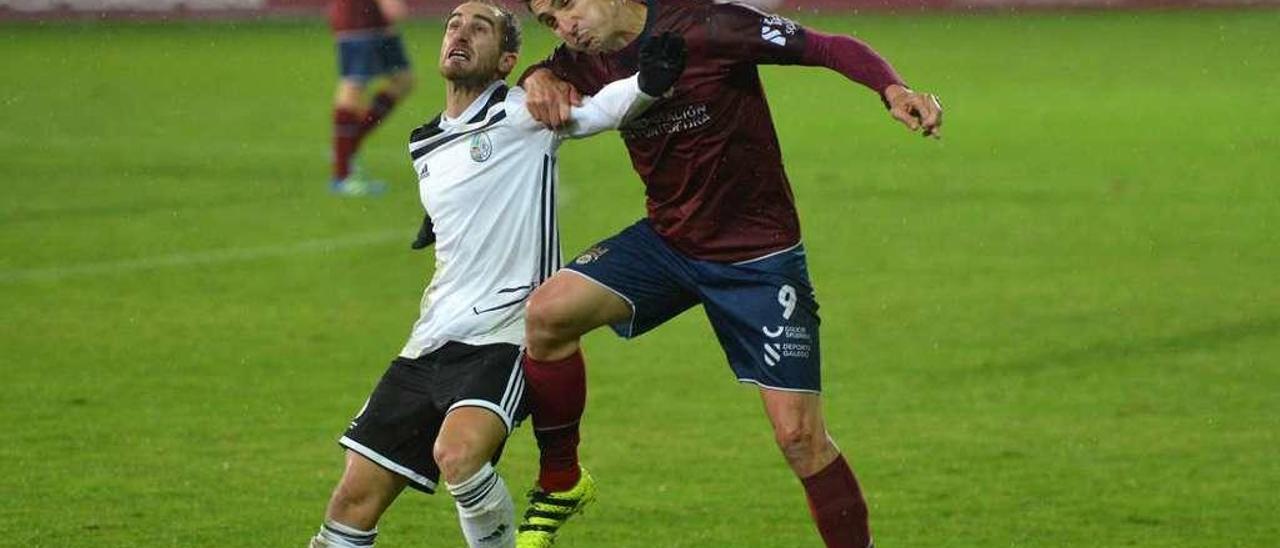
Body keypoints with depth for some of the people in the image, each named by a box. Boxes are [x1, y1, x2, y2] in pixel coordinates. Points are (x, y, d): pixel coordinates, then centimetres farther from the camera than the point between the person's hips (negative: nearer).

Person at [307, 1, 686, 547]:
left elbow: (595, 110, -19)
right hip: (433, 340, 7)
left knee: (457, 453, -33)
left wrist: (645, 84, -38)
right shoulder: (424, 147, 19)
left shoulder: (523, 113, -2)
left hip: (504, 334, -7)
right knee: (355, 498, 0)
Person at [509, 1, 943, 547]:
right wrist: (540, 80, -8)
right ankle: (560, 482, 1)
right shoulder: (590, 62, -4)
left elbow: (831, 48, -19)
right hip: (666, 239, 5)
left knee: (798, 435, -9)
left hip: (759, 257, -5)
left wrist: (893, 90, -37)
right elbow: (549, 76, 17)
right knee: (548, 312, -17)